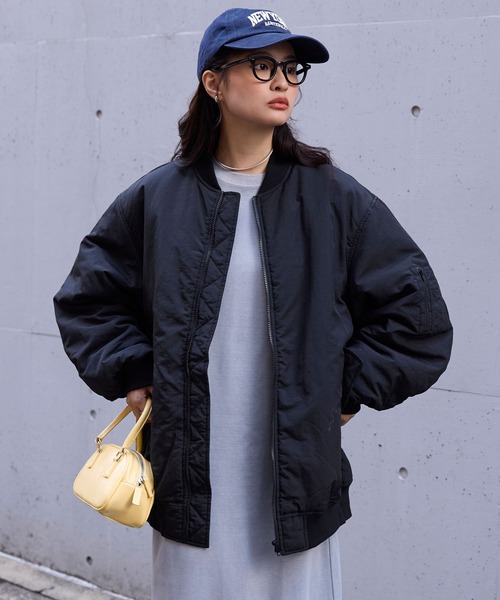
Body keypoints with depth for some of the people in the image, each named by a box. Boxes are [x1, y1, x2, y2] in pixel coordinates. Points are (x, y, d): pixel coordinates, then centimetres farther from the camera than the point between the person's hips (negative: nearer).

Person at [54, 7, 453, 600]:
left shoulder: (334, 198, 0)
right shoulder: (158, 197, 3)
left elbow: (416, 313, 4)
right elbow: (88, 297, 15)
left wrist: (347, 389, 0)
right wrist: (133, 373, 3)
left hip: (299, 478, 0)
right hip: (189, 480, 1)